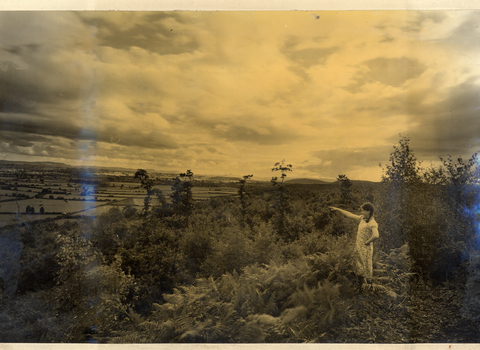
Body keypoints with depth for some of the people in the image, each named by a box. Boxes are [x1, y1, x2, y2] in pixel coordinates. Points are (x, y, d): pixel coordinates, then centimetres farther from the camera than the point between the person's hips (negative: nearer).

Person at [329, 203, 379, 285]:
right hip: (358, 248, 8)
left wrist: (366, 242, -20)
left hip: (366, 249, -8)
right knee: (360, 271, 17)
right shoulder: (362, 218, 6)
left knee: (365, 272, 1)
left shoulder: (372, 223, -19)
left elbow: (376, 236, -35)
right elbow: (350, 215, 15)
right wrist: (337, 209, 16)